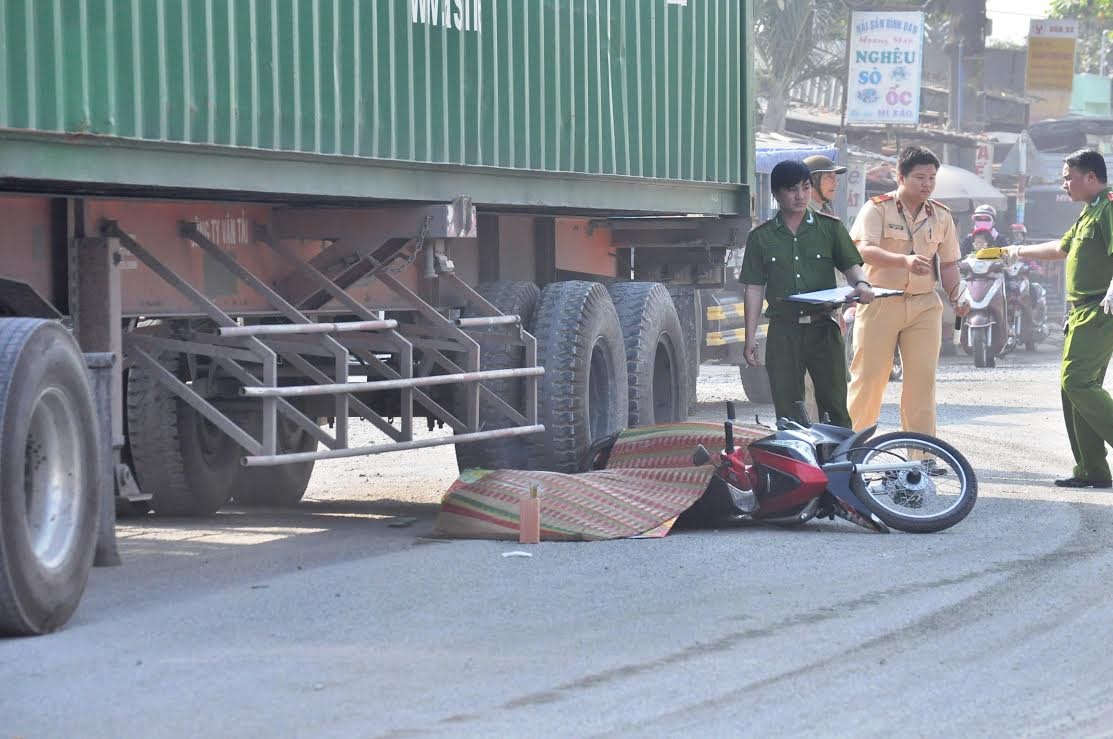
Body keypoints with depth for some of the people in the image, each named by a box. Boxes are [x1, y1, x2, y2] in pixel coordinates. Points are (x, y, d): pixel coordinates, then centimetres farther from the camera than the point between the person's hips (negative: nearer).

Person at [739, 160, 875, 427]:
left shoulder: (830, 227, 7)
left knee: (835, 406, -5)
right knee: (787, 409, 1)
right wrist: (750, 338, 4)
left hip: (823, 328, -1)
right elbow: (754, 289, 8)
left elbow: (851, 265, 4)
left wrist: (861, 283, -20)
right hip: (783, 331, 1)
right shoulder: (761, 237, 7)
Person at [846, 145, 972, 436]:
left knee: (923, 379, -1)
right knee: (869, 376, -4)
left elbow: (948, 265, 17)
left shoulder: (941, 216, 11)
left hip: (924, 305, 4)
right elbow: (865, 251, -19)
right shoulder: (877, 208, -4)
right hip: (880, 301, -4)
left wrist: (957, 296, -2)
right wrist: (905, 261, -34)